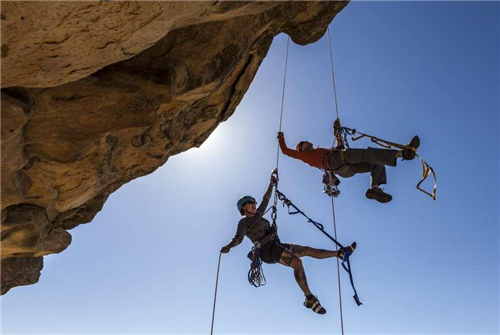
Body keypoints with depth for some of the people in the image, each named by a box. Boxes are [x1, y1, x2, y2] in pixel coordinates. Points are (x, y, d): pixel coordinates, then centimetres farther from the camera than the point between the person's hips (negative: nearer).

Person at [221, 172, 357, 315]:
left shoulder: (257, 215, 21)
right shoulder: (243, 222, -1)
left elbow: (265, 200, 29)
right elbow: (238, 238, -11)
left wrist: (271, 185, 29)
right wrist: (228, 246, -24)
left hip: (276, 245, 9)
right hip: (268, 249, -9)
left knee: (309, 250, 12)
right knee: (297, 262, -30)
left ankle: (341, 252, 22)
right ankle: (310, 298, -29)